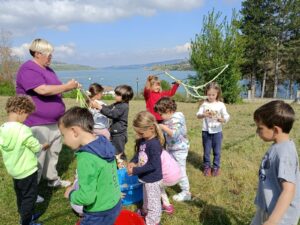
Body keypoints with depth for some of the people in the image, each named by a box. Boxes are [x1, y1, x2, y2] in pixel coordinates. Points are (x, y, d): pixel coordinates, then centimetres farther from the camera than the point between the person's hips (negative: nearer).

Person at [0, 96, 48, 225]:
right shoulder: (23, 129, -28)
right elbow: (36, 147, -18)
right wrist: (43, 146, 4)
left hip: (13, 170, 8)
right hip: (27, 170, -8)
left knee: (20, 195, 24)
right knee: (29, 196, 11)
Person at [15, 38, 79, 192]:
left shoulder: (47, 69, 13)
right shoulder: (28, 69, -17)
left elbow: (55, 89, 21)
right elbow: (43, 90, -30)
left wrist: (71, 87, 3)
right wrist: (67, 86, -19)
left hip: (54, 122, 9)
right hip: (37, 124, -9)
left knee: (53, 152, 19)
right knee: (37, 158, -1)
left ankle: (53, 179, 36)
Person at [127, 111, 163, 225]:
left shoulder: (154, 144, -30)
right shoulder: (143, 140, -3)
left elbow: (153, 165, -30)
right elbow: (139, 153, 11)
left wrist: (135, 171, -25)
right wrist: (132, 162, -9)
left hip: (153, 179, -9)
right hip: (146, 177, 9)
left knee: (153, 202, 13)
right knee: (146, 199, 30)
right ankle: (145, 213, 52)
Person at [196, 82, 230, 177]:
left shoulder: (221, 105, -5)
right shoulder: (204, 104, -4)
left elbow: (227, 117, -8)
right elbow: (198, 115, -12)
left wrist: (220, 119, -29)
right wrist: (204, 115, -33)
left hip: (217, 132, 0)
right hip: (206, 131, 1)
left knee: (217, 151, 11)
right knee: (206, 151, 11)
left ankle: (216, 167, 28)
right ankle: (207, 167, 27)